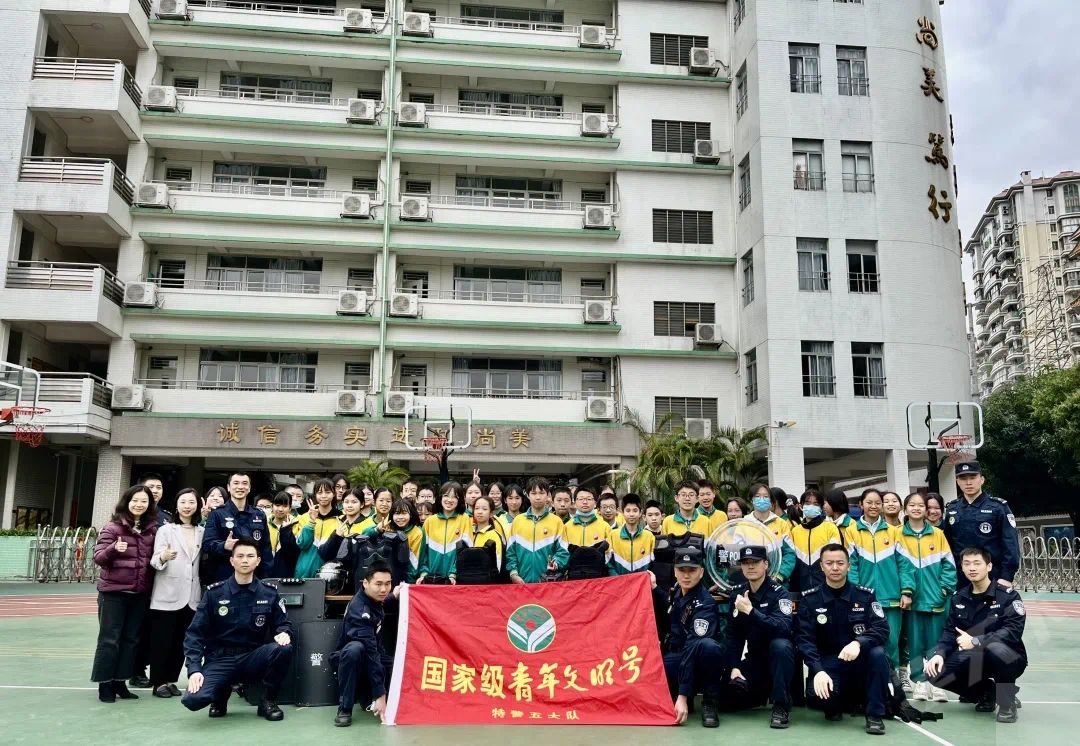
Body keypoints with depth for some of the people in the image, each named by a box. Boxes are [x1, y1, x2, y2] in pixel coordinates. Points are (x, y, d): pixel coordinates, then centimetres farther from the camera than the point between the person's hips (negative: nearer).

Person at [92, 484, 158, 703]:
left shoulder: (152, 529, 4)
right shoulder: (113, 527, -7)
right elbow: (98, 558, -11)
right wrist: (113, 549, -29)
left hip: (140, 593, 4)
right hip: (114, 591, -4)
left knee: (131, 639, 10)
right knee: (109, 639, 2)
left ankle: (119, 682, 20)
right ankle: (105, 684, 12)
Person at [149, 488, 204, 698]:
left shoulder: (202, 532, 10)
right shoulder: (165, 530, -2)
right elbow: (155, 561, -11)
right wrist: (163, 558, -32)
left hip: (191, 596, 4)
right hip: (167, 595, -4)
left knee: (181, 642, 9)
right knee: (161, 641, 2)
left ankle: (171, 680, 20)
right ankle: (159, 682, 11)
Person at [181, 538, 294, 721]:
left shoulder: (269, 592, 1)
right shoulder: (214, 593, -3)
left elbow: (283, 624, 8)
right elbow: (195, 634, -4)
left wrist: (284, 633, -17)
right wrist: (194, 670, -17)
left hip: (253, 659, 1)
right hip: (220, 660, -1)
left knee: (283, 648, -30)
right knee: (193, 699, -28)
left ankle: (268, 701, -4)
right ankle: (222, 693, 10)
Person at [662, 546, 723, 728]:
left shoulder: (705, 604, -23)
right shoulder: (675, 591, 0)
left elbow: (693, 648, -32)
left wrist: (683, 696, -38)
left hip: (699, 664, -5)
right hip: (674, 655, 5)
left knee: (708, 646, -40)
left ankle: (709, 703, -17)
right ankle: (671, 696, 4)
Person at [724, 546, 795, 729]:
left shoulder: (778, 593, -17)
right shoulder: (738, 592, -1)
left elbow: (784, 629, -33)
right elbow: (733, 634, 1)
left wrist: (750, 611, -39)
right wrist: (734, 667, -10)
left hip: (779, 655, -5)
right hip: (754, 657, 5)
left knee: (780, 645, -38)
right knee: (730, 698, -12)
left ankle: (781, 705, -23)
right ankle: (763, 692, 20)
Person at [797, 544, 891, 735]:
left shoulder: (865, 595, 0)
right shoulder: (809, 599, -2)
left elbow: (881, 629, -12)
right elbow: (805, 639, -9)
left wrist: (858, 643, -32)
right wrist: (818, 671, -25)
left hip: (860, 662, 1)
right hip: (827, 662, -1)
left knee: (877, 653, -32)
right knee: (818, 695, -31)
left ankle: (875, 714, -13)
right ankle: (835, 705, 8)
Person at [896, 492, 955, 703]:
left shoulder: (937, 534, 4)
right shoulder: (900, 535, 2)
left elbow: (948, 564, 2)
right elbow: (903, 565, -6)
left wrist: (945, 589, -7)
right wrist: (906, 591, -15)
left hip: (935, 597, 0)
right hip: (913, 598, 0)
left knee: (935, 640, 4)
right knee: (915, 640, 4)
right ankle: (920, 681, 12)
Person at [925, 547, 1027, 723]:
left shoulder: (1008, 595, -13)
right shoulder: (959, 598, 4)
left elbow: (1012, 632, -25)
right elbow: (950, 632, 2)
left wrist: (976, 641, -33)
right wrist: (939, 653, -18)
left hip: (1008, 659, -5)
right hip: (974, 660, 5)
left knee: (996, 648, -39)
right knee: (937, 672, -16)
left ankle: (1007, 702, -12)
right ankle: (986, 692, 11)